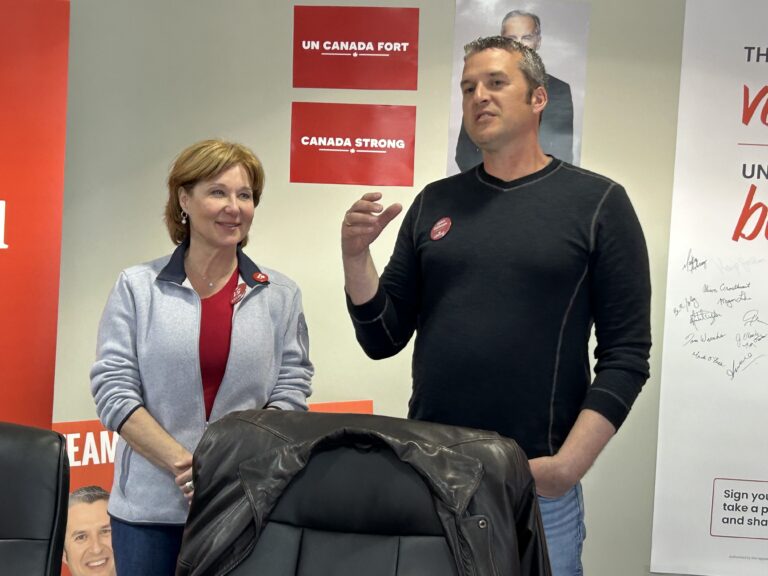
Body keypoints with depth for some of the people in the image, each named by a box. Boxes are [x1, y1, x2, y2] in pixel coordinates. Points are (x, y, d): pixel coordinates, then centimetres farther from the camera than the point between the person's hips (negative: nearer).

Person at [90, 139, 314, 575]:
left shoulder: (280, 295, 4)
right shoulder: (138, 287, 0)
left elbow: (292, 389, 1)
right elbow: (113, 388, -4)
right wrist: (185, 465, -14)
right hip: (150, 506, 0)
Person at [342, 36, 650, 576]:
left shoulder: (597, 202, -2)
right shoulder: (434, 202, 7)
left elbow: (626, 355, -5)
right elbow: (382, 339, 8)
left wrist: (567, 465, -13)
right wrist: (357, 255, -7)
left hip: (536, 485, -3)